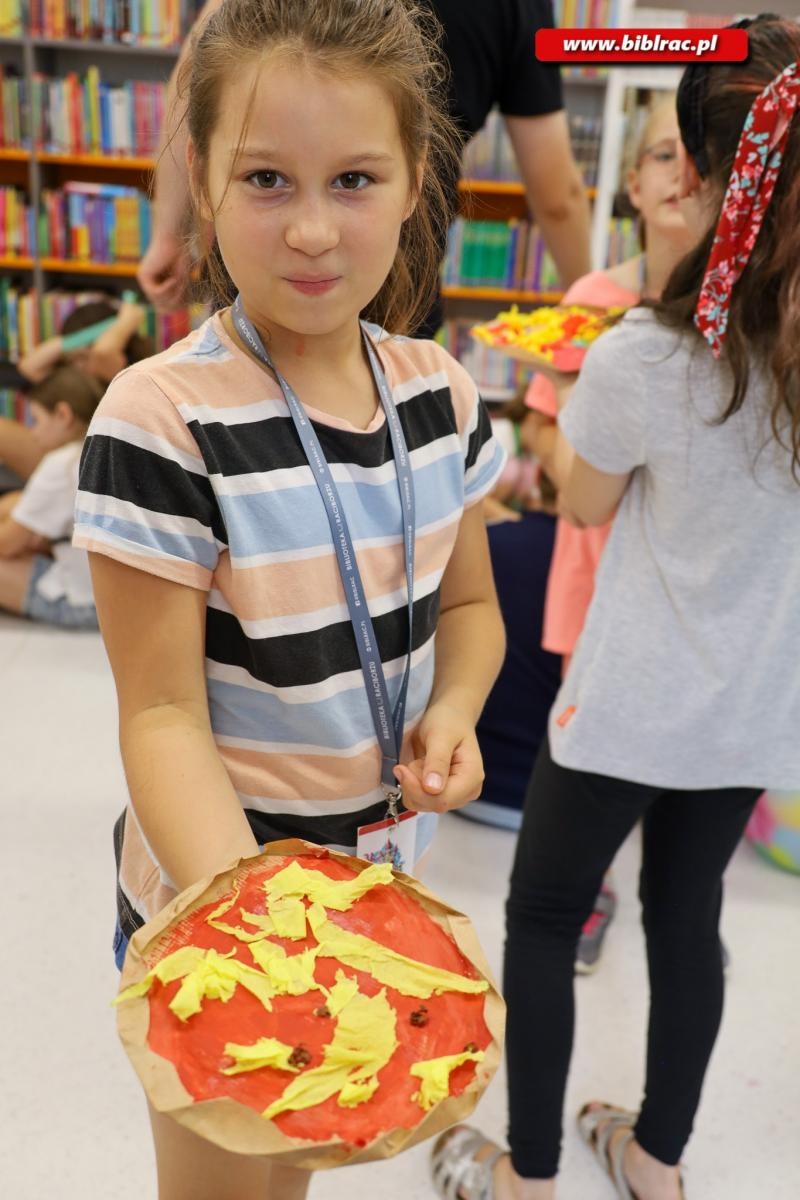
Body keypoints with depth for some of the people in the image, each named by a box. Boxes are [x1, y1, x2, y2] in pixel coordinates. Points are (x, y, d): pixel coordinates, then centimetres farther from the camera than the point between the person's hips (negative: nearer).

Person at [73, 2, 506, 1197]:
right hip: (217, 881, -5)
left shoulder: (440, 392, -6)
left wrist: (453, 713, -13)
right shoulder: (163, 422, -23)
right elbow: (164, 716, -20)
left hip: (385, 871, 5)